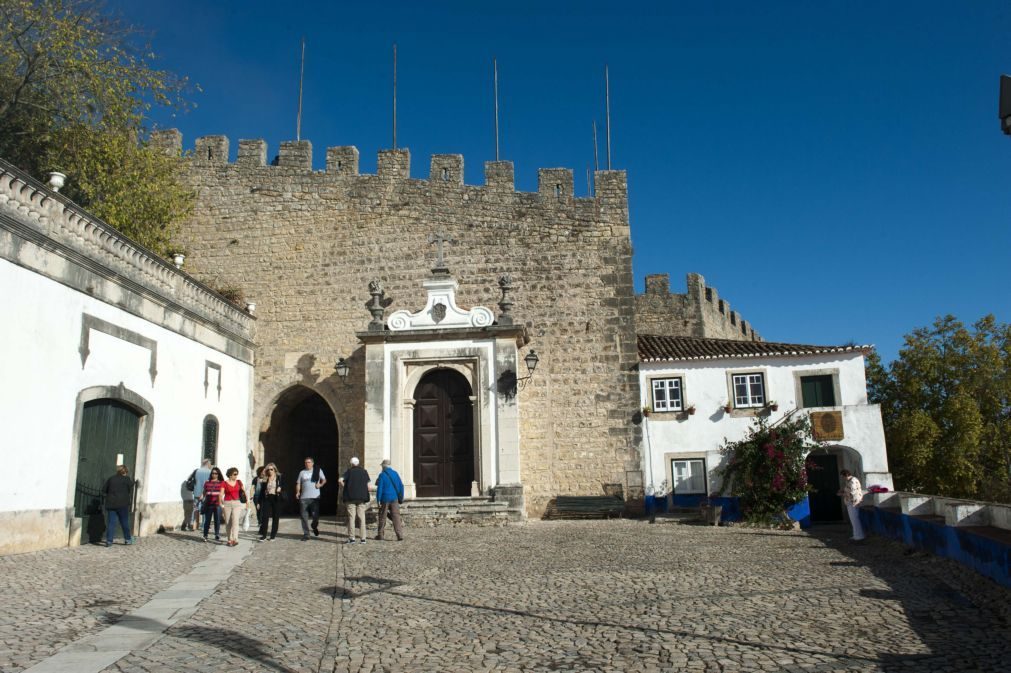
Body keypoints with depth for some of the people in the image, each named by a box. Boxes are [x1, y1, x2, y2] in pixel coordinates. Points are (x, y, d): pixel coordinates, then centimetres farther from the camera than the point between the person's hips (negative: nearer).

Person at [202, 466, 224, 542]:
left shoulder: (221, 483, 7)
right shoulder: (207, 482, 11)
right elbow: (204, 492, 15)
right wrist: (202, 497, -2)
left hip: (217, 504, -1)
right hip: (208, 504, 1)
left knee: (217, 520, 1)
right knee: (207, 520, 2)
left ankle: (217, 535, 11)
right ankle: (205, 536, 10)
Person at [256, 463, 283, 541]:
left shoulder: (279, 478, 3)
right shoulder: (265, 479, 8)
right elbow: (262, 490, 9)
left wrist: (280, 488, -17)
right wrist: (259, 502, 7)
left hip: (276, 499, -1)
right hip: (267, 499, 1)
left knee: (275, 517, 3)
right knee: (264, 516, -6)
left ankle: (273, 535, 12)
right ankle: (263, 534, 0)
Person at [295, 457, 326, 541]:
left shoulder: (318, 471, 9)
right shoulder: (302, 472, 16)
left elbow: (324, 480, 12)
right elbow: (298, 483, 15)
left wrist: (320, 485, -9)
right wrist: (297, 492, -1)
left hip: (314, 496, -3)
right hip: (304, 497, 3)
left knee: (315, 515, -8)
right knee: (304, 516, 0)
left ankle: (315, 527, 24)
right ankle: (306, 534, 8)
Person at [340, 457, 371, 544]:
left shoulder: (349, 471, 1)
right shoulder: (364, 472, 7)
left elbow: (341, 480, -13)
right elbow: (368, 486, 3)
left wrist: (345, 486, 5)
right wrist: (367, 499, 13)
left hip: (350, 498, -2)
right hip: (362, 498, 2)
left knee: (351, 518, 2)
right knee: (362, 518, 5)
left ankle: (351, 538, 1)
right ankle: (363, 538, 3)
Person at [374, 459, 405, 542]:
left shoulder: (382, 475, -7)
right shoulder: (395, 473, 6)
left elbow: (379, 488, -11)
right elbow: (401, 486, 7)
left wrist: (378, 500, -7)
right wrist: (401, 498, 13)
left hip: (385, 499, -3)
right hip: (394, 499, 3)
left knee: (382, 517, 11)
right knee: (396, 517, 0)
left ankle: (380, 535, 19)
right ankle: (400, 536, -9)